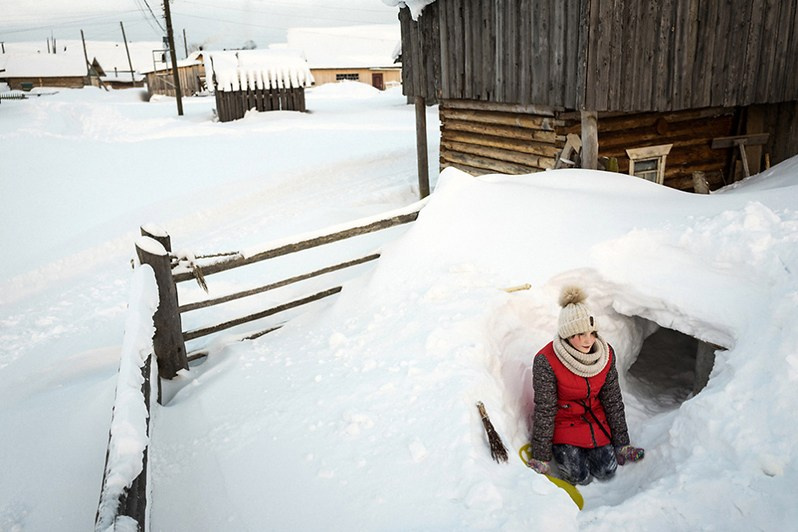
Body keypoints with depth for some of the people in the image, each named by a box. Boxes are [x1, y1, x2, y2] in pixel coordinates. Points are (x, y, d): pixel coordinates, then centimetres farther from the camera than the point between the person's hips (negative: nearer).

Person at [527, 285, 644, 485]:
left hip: (596, 417, 4)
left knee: (607, 472, -4)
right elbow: (544, 411, -20)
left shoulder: (606, 354, -13)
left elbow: (613, 400, -3)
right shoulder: (546, 362, -28)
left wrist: (622, 444, 1)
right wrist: (541, 458, -15)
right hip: (563, 422, -4)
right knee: (580, 477, -12)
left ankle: (586, 448, 25)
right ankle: (562, 450, 19)